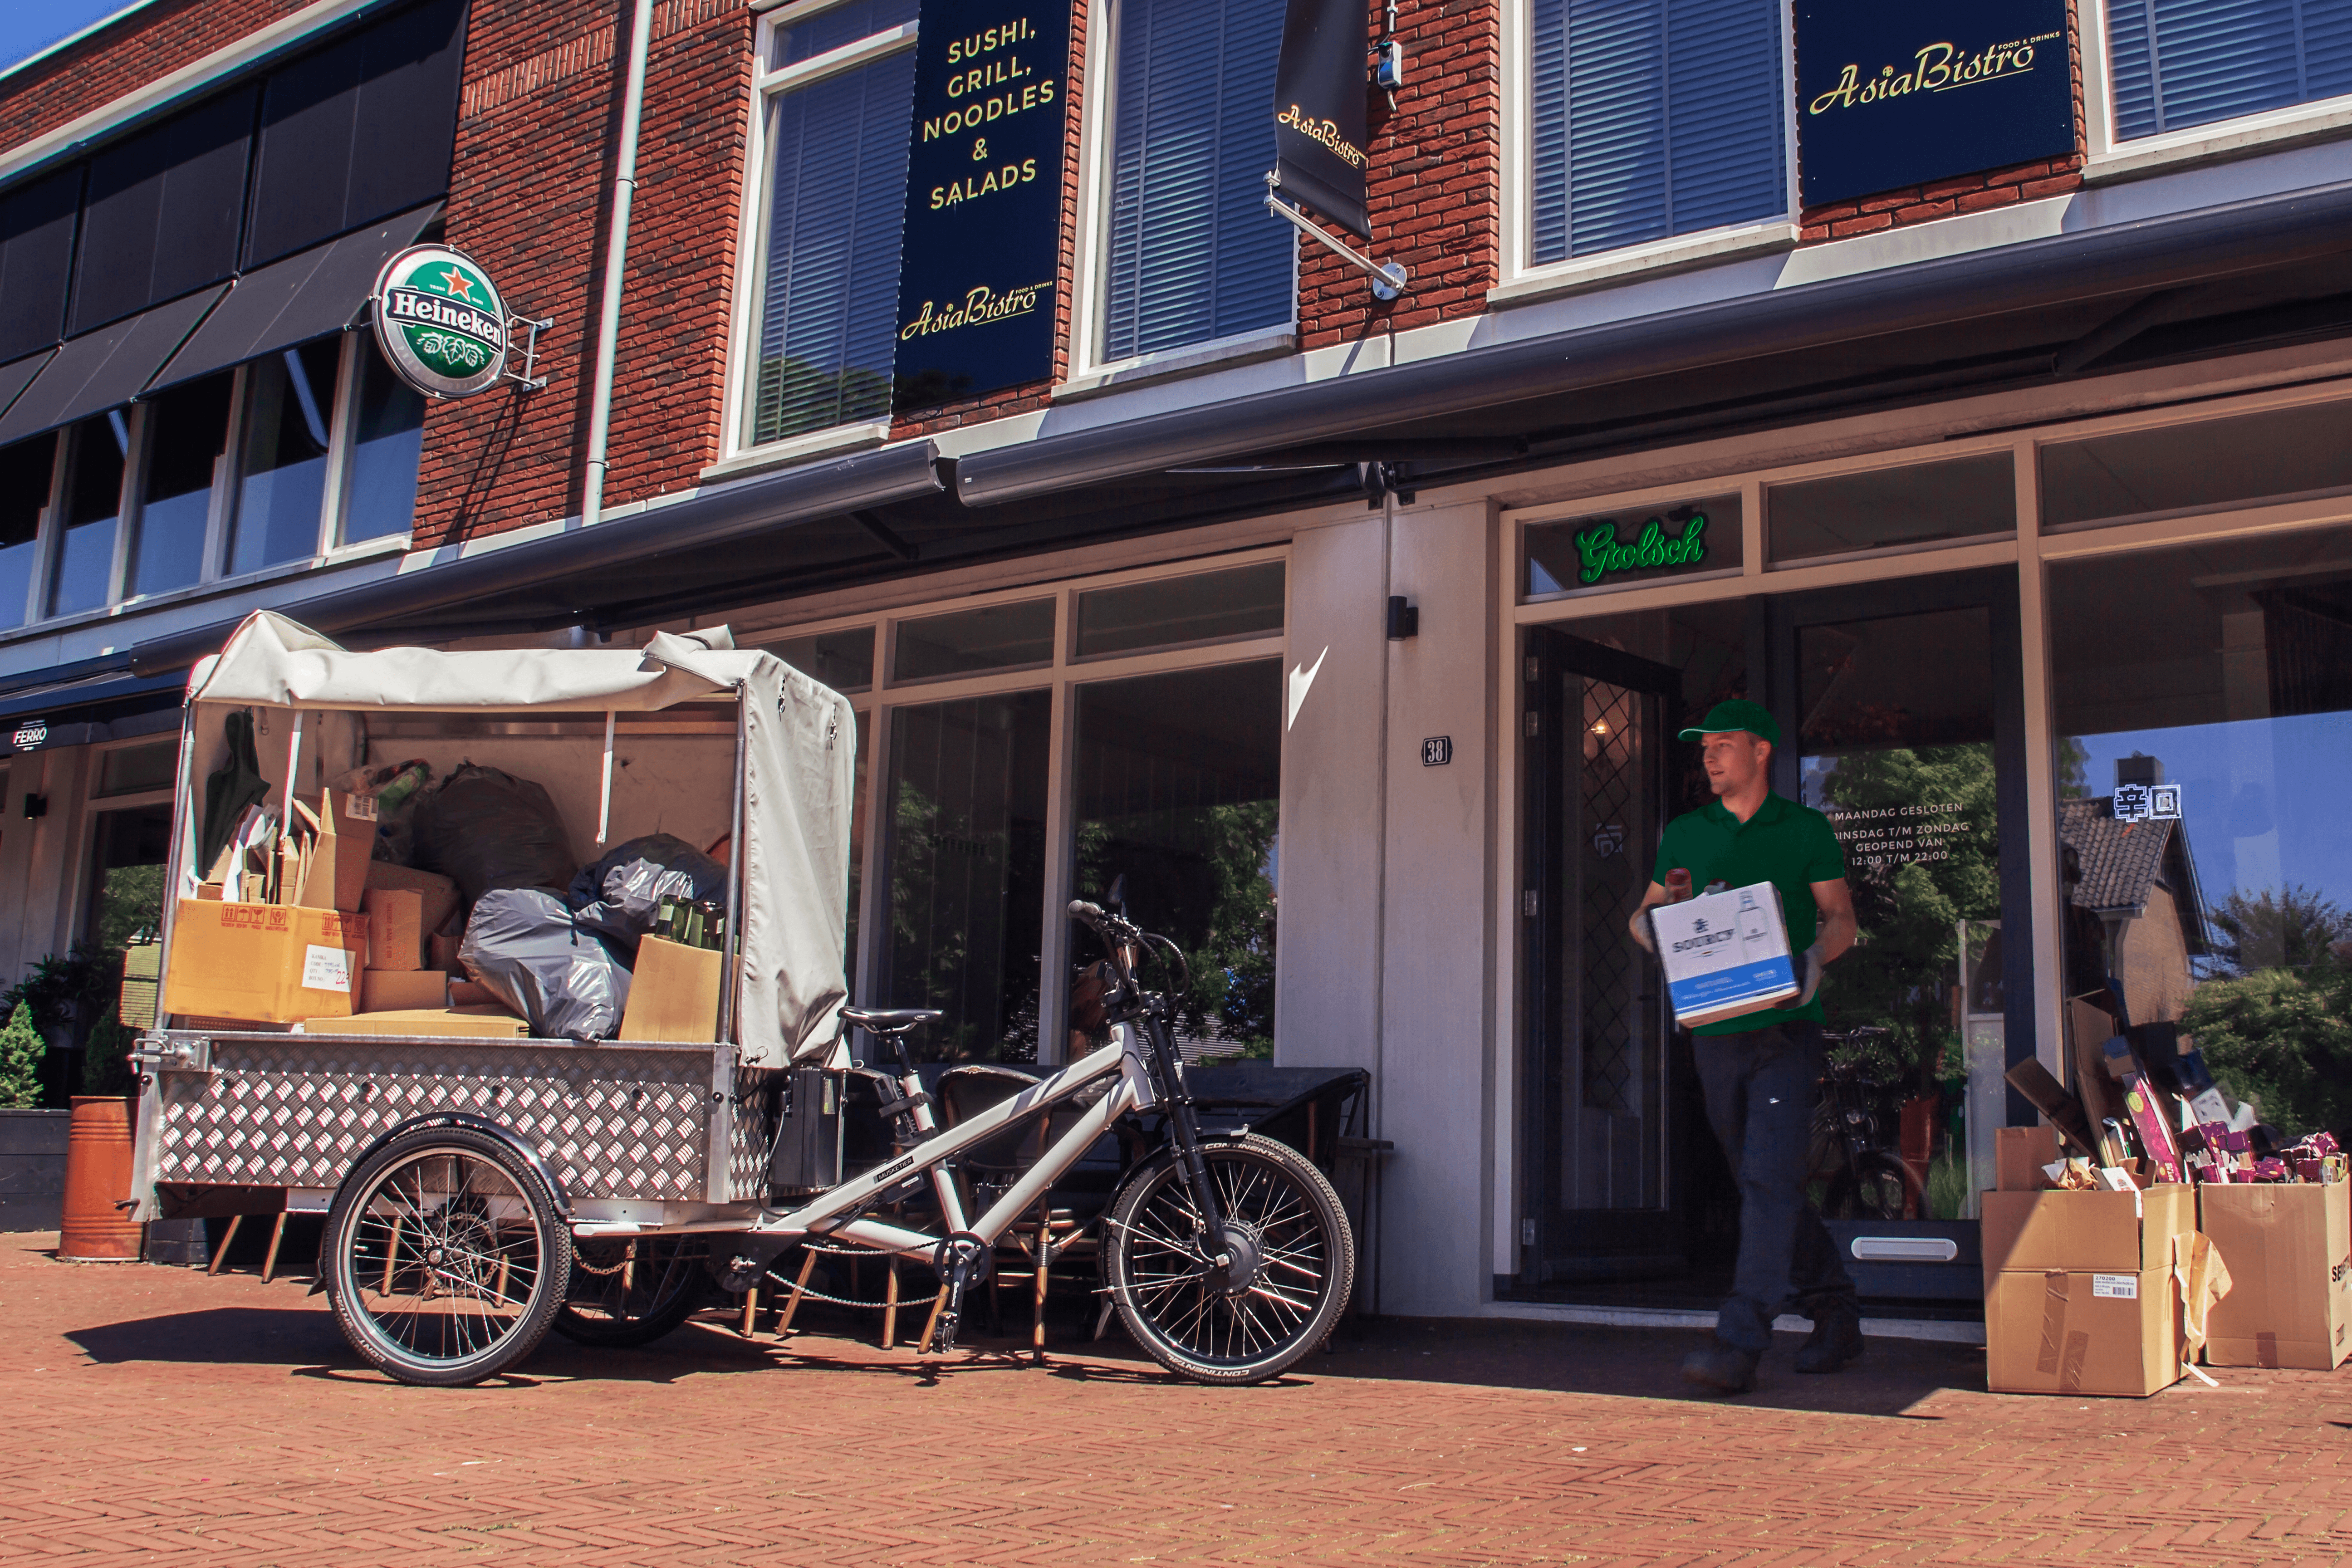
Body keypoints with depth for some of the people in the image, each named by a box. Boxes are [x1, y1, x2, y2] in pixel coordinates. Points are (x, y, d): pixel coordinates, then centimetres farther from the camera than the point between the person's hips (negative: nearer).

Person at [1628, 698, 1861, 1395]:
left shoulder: (1806, 830, 5)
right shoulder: (1684, 834, 13)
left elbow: (1840, 919, 5)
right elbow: (1646, 914, 17)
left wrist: (1813, 960, -16)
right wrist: (1650, 924, -7)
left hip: (1786, 1029, -4)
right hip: (1716, 1032, 5)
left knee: (1771, 1180, -13)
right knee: (1763, 1185, 11)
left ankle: (1739, 1344, -17)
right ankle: (1836, 1316, 27)